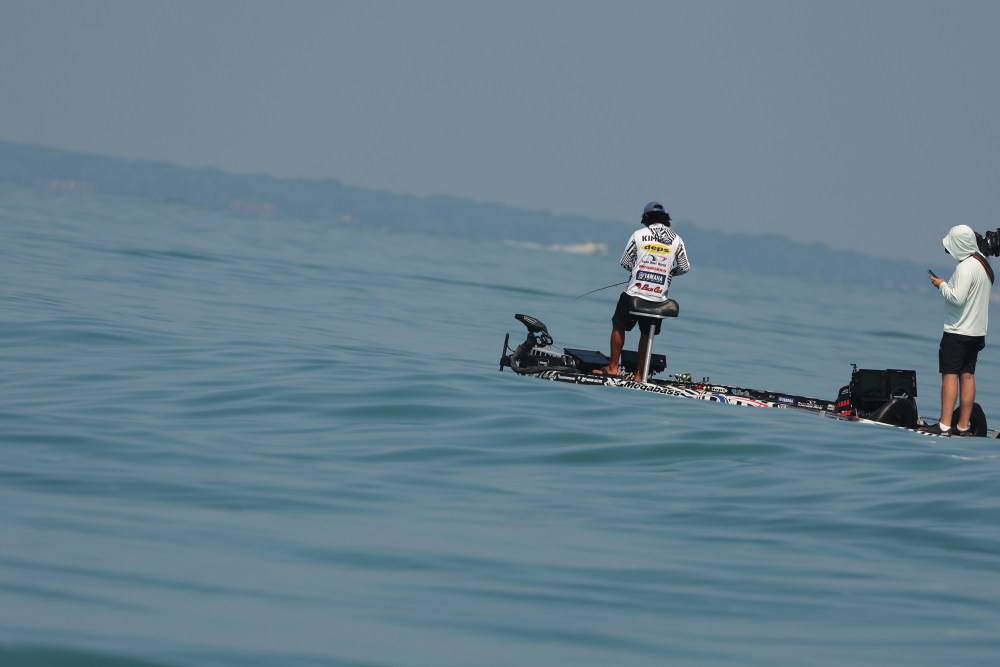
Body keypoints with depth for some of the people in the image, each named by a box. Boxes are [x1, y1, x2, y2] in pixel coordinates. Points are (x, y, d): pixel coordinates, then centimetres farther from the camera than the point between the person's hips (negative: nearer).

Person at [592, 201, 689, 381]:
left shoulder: (639, 235, -5)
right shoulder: (676, 240, 1)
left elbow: (625, 262, 1)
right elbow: (685, 267, 7)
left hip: (634, 292, -2)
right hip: (659, 297, 2)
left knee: (618, 326, 16)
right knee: (646, 333, 17)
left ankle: (613, 367, 20)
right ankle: (639, 374, 19)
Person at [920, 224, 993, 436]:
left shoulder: (966, 267, -19)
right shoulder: (983, 263, 12)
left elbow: (957, 298, -24)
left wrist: (942, 285, -10)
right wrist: (948, 285, 10)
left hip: (958, 331, -9)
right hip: (977, 330, 9)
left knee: (950, 374, -8)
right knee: (967, 375, 8)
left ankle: (944, 425, -11)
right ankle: (963, 425, 8)